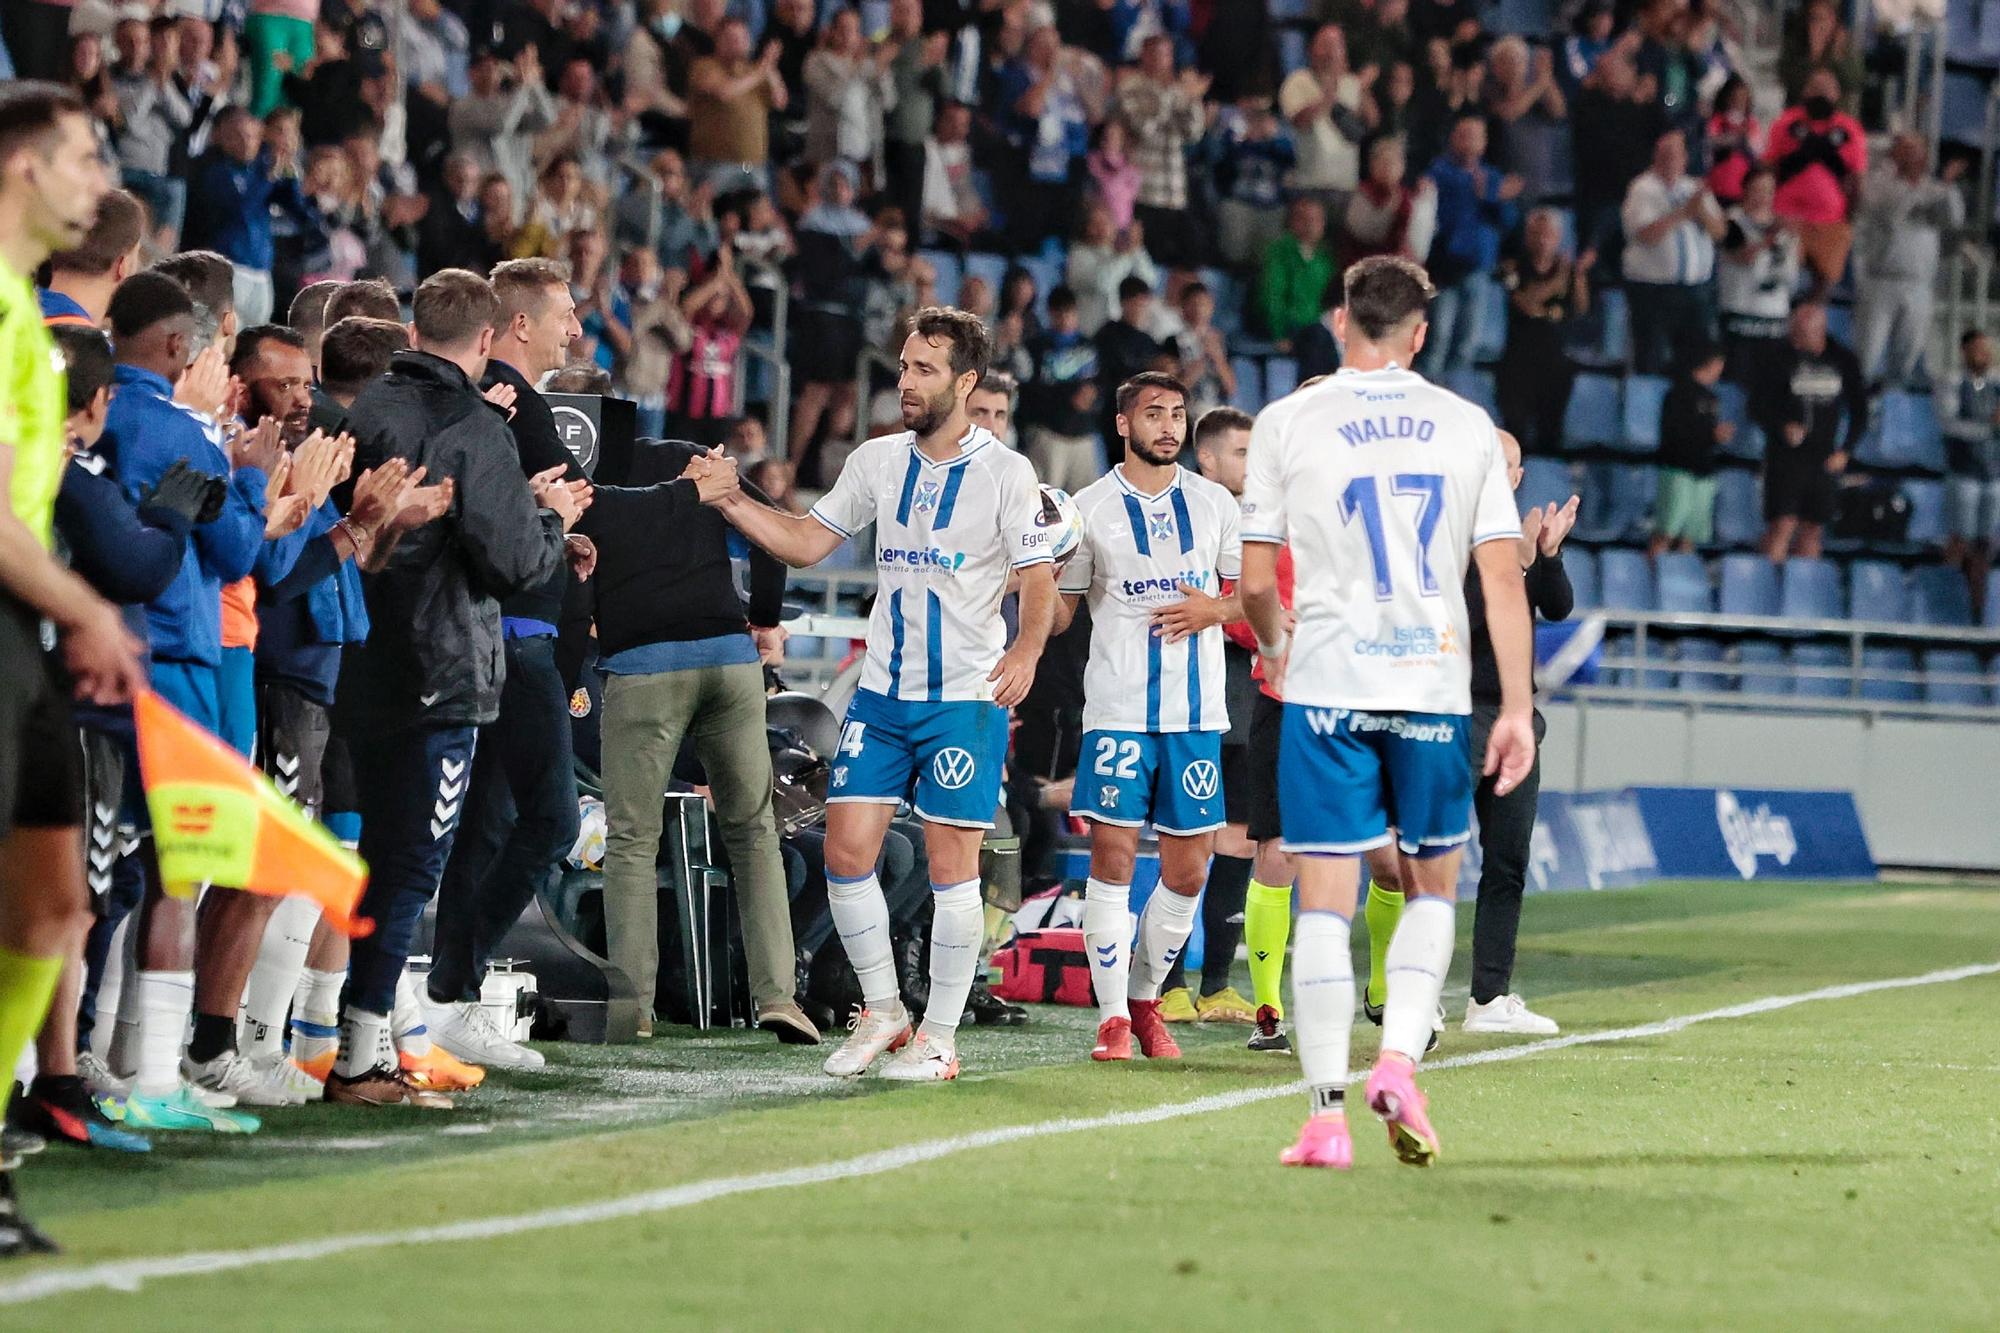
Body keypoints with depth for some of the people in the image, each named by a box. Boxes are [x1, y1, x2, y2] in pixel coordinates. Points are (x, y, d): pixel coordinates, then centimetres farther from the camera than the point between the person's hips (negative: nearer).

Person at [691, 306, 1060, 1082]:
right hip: (882, 692, 5)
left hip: (965, 697, -5)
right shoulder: (877, 461, 8)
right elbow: (805, 544, 12)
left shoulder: (1004, 473, -6)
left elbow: (1038, 578, -6)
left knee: (951, 865, -3)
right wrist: (732, 501, -1)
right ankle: (883, 1013, 14)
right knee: (846, 849, -1)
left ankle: (940, 1037, 6)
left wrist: (1026, 650, -20)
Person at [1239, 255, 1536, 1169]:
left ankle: (1326, 1116, -3)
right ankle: (1399, 1058, -3)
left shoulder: (1289, 422, 1)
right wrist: (1516, 708, 4)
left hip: (1326, 684, -1)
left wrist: (1275, 650, 23)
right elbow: (1503, 579, 1)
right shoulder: (1467, 427, 5)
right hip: (1434, 685, 1)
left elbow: (1254, 581, 2)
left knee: (1324, 897, 1)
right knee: (1432, 887, 17)